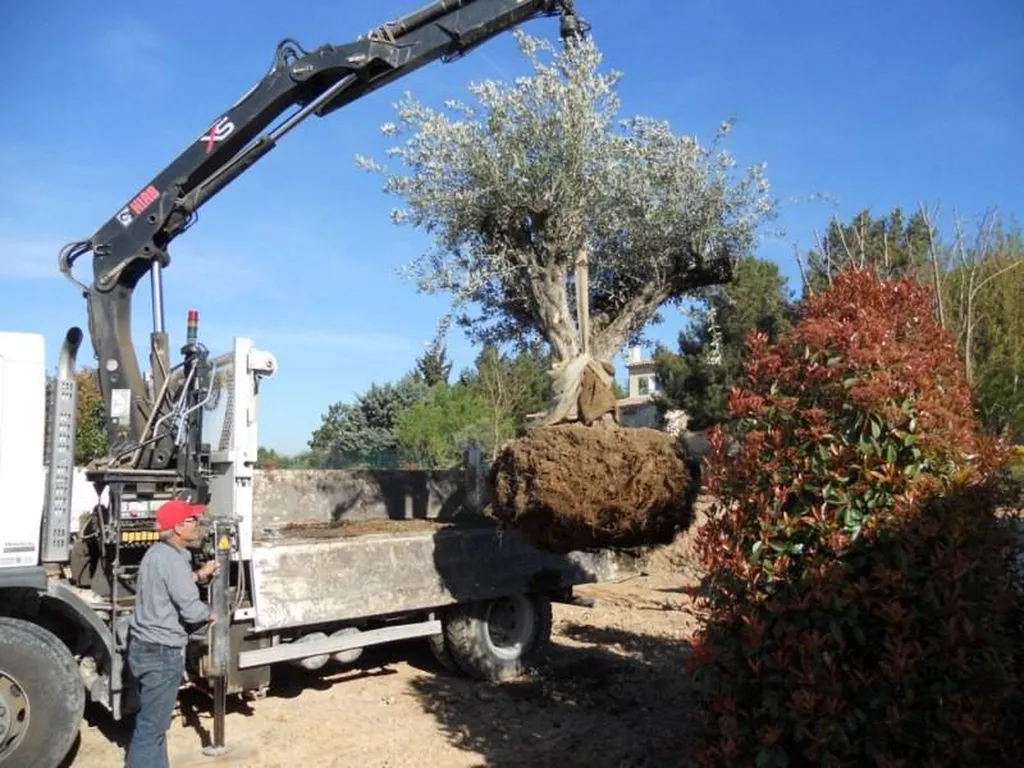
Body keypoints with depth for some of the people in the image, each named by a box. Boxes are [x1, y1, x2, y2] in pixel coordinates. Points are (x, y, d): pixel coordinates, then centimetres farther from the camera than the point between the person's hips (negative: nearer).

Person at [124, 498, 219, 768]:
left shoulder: (157, 552, 10)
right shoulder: (173, 559, -21)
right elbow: (190, 609, -23)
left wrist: (199, 575, 17)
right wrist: (209, 615, -3)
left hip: (143, 646, 10)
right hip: (161, 653, -10)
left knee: (152, 721, 20)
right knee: (152, 726, -1)